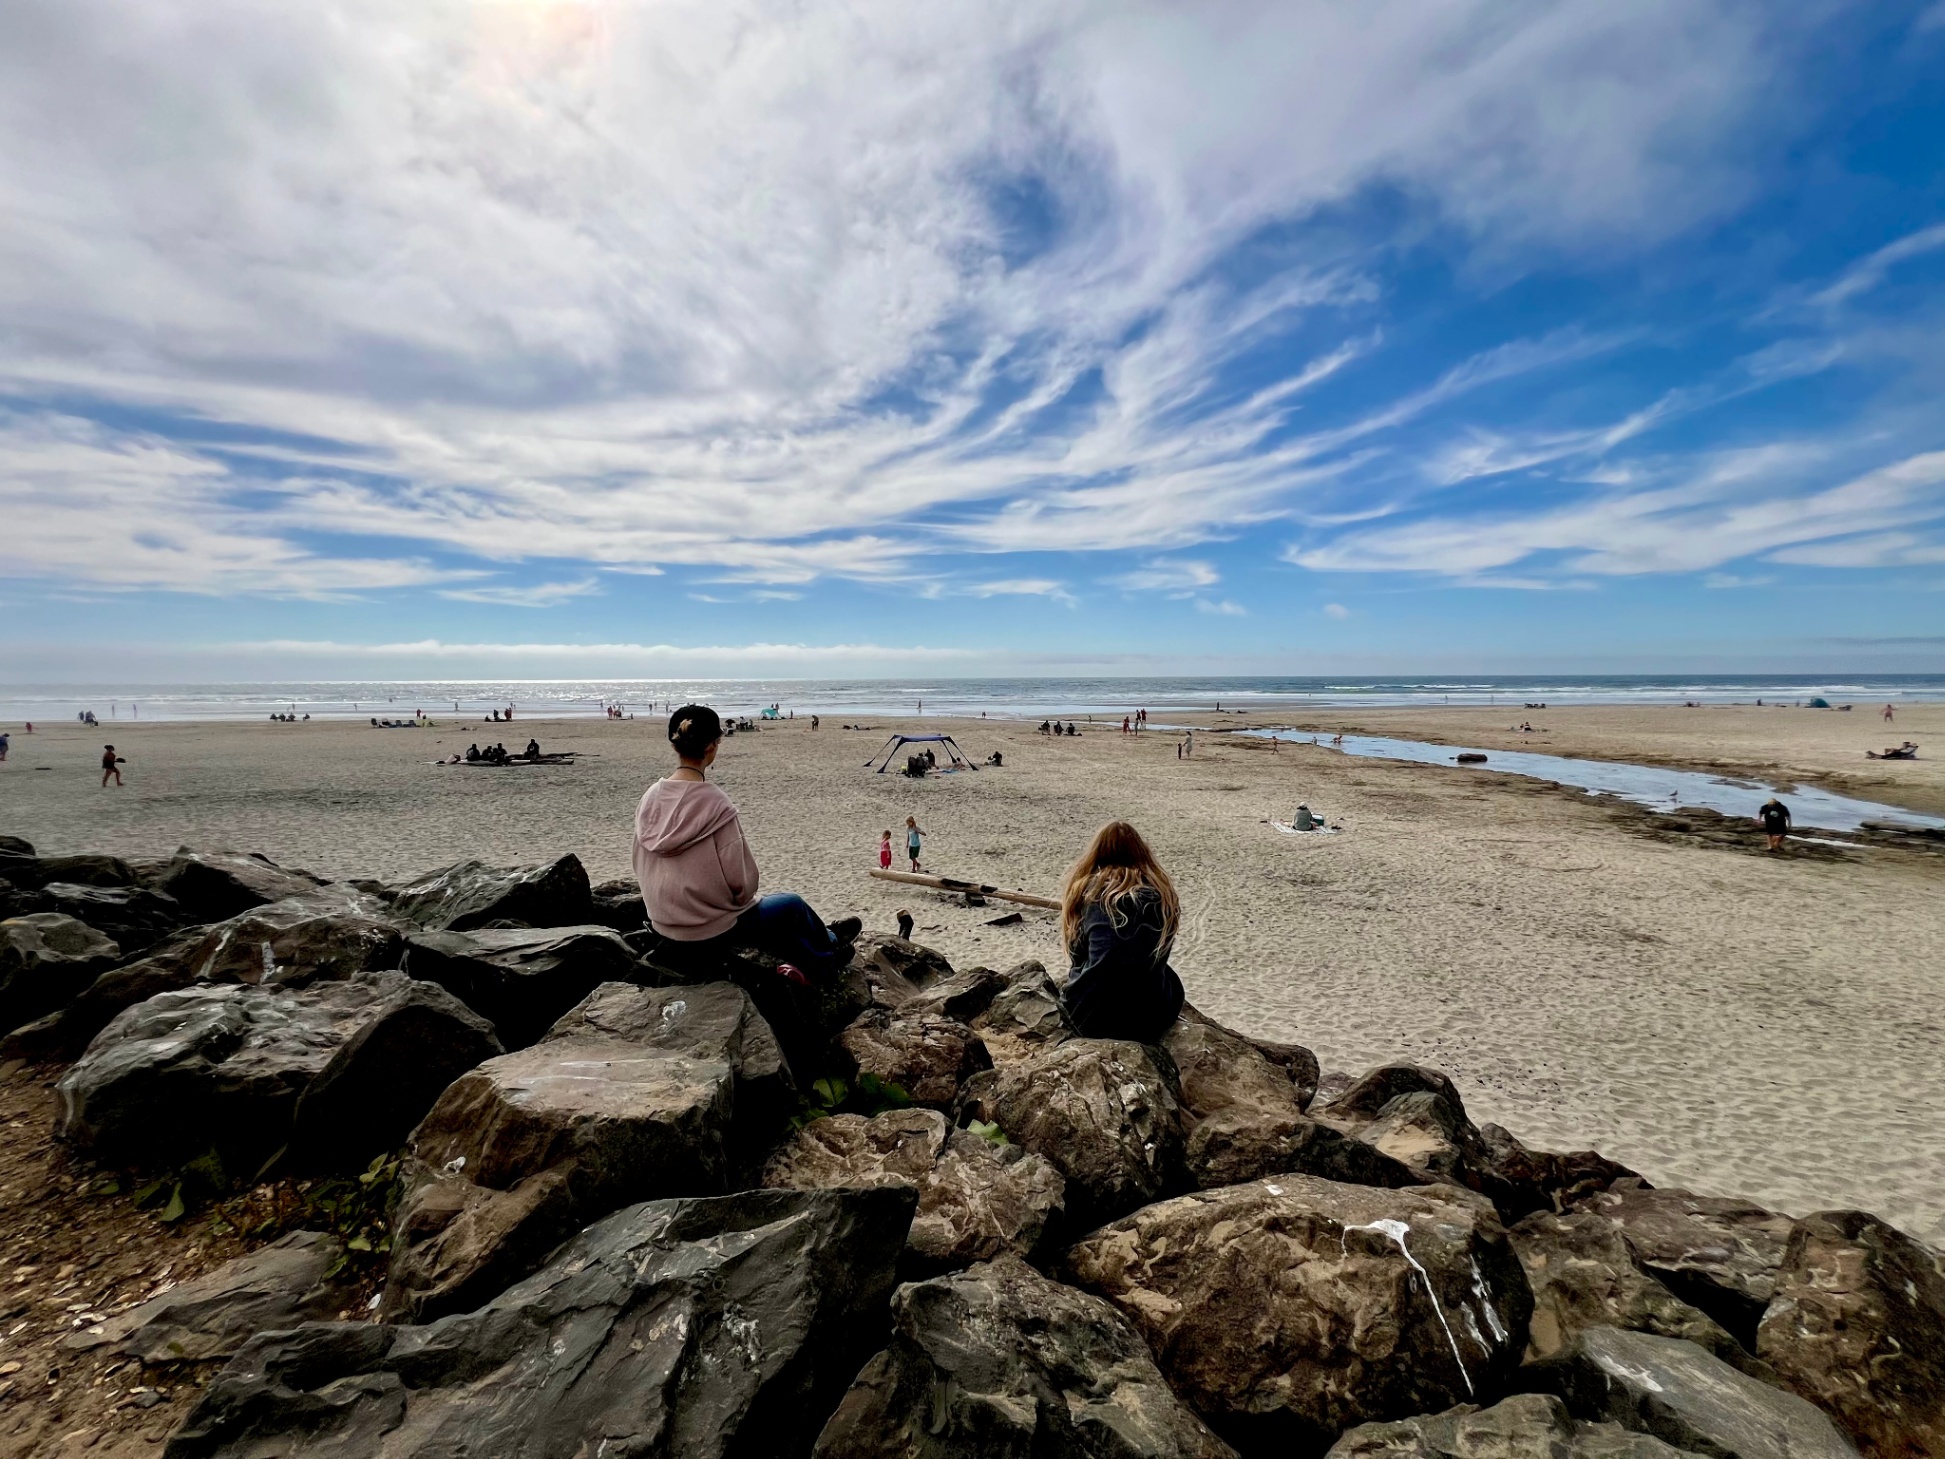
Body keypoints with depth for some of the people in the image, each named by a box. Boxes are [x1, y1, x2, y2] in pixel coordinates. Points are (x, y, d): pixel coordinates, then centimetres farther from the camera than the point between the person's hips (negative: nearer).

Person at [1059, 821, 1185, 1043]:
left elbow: (1077, 956, 7)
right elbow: (1161, 957, 13)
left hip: (1090, 1018, 0)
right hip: (1152, 1020, 1)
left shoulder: (1088, 887, 0)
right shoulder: (1160, 892, 5)